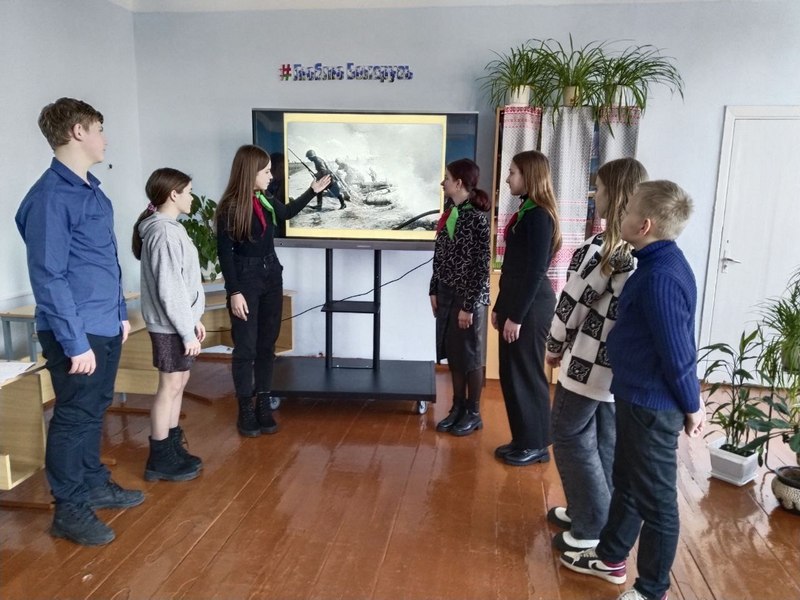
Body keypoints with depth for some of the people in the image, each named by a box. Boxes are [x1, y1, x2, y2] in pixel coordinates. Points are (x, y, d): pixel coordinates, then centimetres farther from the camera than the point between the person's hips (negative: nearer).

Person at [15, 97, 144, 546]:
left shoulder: (92, 189, 11)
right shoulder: (50, 196, -17)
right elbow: (49, 277, -20)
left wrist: (120, 312, 18)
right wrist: (75, 342, -20)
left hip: (106, 326, 8)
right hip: (78, 332, -8)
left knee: (95, 411, 20)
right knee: (74, 418, 5)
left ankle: (95, 485, 36)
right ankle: (69, 510, 21)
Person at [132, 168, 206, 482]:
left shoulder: (167, 227, 12)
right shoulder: (164, 233, -19)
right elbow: (169, 291, -23)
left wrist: (193, 319, 18)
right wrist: (188, 332, -19)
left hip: (176, 322, 10)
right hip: (170, 325, -10)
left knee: (178, 383, 16)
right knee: (170, 387, 0)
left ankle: (173, 448, 27)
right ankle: (159, 460, 12)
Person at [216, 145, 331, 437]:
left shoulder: (265, 201, 4)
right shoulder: (229, 208, -14)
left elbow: (287, 212, 27)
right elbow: (225, 253, -13)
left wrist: (313, 191, 27)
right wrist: (234, 292, -16)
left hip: (272, 276, 6)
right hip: (245, 280, -6)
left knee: (267, 344, 10)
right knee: (246, 347, 1)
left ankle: (264, 405, 20)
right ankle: (246, 409, 13)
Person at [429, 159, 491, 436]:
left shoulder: (477, 217, -15)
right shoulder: (449, 211, 8)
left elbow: (481, 267, -16)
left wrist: (469, 305, -16)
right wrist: (434, 291, 11)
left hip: (468, 297, -7)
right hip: (446, 293, 7)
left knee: (470, 356, 5)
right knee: (452, 354, 13)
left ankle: (473, 413, 20)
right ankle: (458, 407, 27)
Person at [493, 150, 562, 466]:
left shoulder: (539, 215, -15)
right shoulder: (526, 210, 13)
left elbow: (535, 271, -19)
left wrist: (517, 316, -18)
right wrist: (500, 307, 18)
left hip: (531, 307, -9)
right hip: (517, 303, 9)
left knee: (527, 375, 1)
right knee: (511, 374, 14)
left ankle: (536, 445, 16)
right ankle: (522, 440, 27)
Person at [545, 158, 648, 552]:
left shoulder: (598, 249, -20)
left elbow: (572, 305, -14)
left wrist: (554, 347, 3)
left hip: (589, 363, -8)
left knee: (571, 438, 7)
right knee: (605, 442, 19)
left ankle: (591, 529, 15)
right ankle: (595, 513, 35)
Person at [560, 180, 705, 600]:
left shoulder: (660, 278, -27)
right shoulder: (659, 263, 6)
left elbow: (677, 350, -23)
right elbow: (677, 345, 13)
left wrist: (692, 407, -10)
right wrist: (691, 397, 19)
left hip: (653, 405, -10)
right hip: (638, 396, 10)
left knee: (655, 499, 8)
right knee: (626, 482, 24)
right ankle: (610, 558, 43)